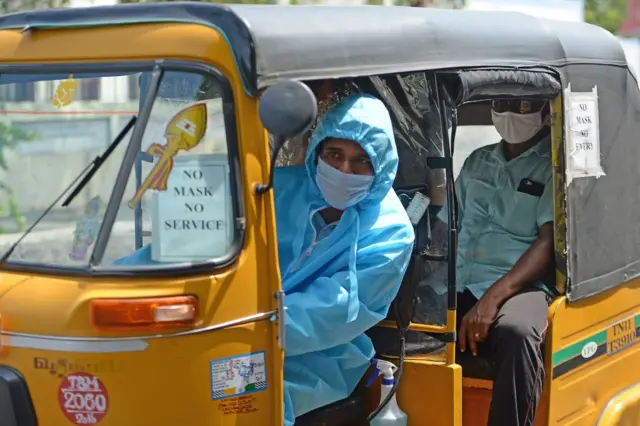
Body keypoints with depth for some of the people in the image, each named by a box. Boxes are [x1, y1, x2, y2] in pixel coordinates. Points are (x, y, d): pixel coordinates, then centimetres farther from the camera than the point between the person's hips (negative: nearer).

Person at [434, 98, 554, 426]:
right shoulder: (477, 161, 23)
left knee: (516, 332, -40)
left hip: (519, 285, -5)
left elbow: (549, 242, -7)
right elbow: (444, 230, 25)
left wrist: (493, 297, -22)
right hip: (458, 286, 5)